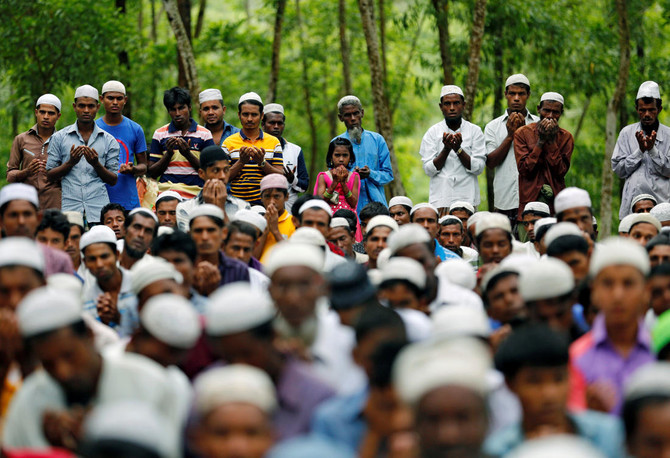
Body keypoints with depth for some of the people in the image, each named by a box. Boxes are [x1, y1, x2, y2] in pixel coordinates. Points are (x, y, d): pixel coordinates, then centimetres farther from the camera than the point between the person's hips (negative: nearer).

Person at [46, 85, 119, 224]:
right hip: (70, 207, 0)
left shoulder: (109, 141, 11)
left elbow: (113, 180, 9)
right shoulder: (59, 138, 10)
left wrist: (96, 164, -9)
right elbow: (50, 176, 8)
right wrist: (71, 162, -9)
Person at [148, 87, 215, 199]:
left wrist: (188, 154, -8)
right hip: (166, 195, 1)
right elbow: (152, 173, 11)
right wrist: (169, 154, -4)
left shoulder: (204, 134, 7)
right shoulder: (159, 134, 11)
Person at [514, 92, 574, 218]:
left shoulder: (566, 137, 8)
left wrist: (552, 141, -8)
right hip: (530, 199, -1)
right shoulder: (523, 133, 4)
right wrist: (541, 140, -8)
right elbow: (525, 170, -7)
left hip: (556, 201, 1)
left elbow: (560, 172, -4)